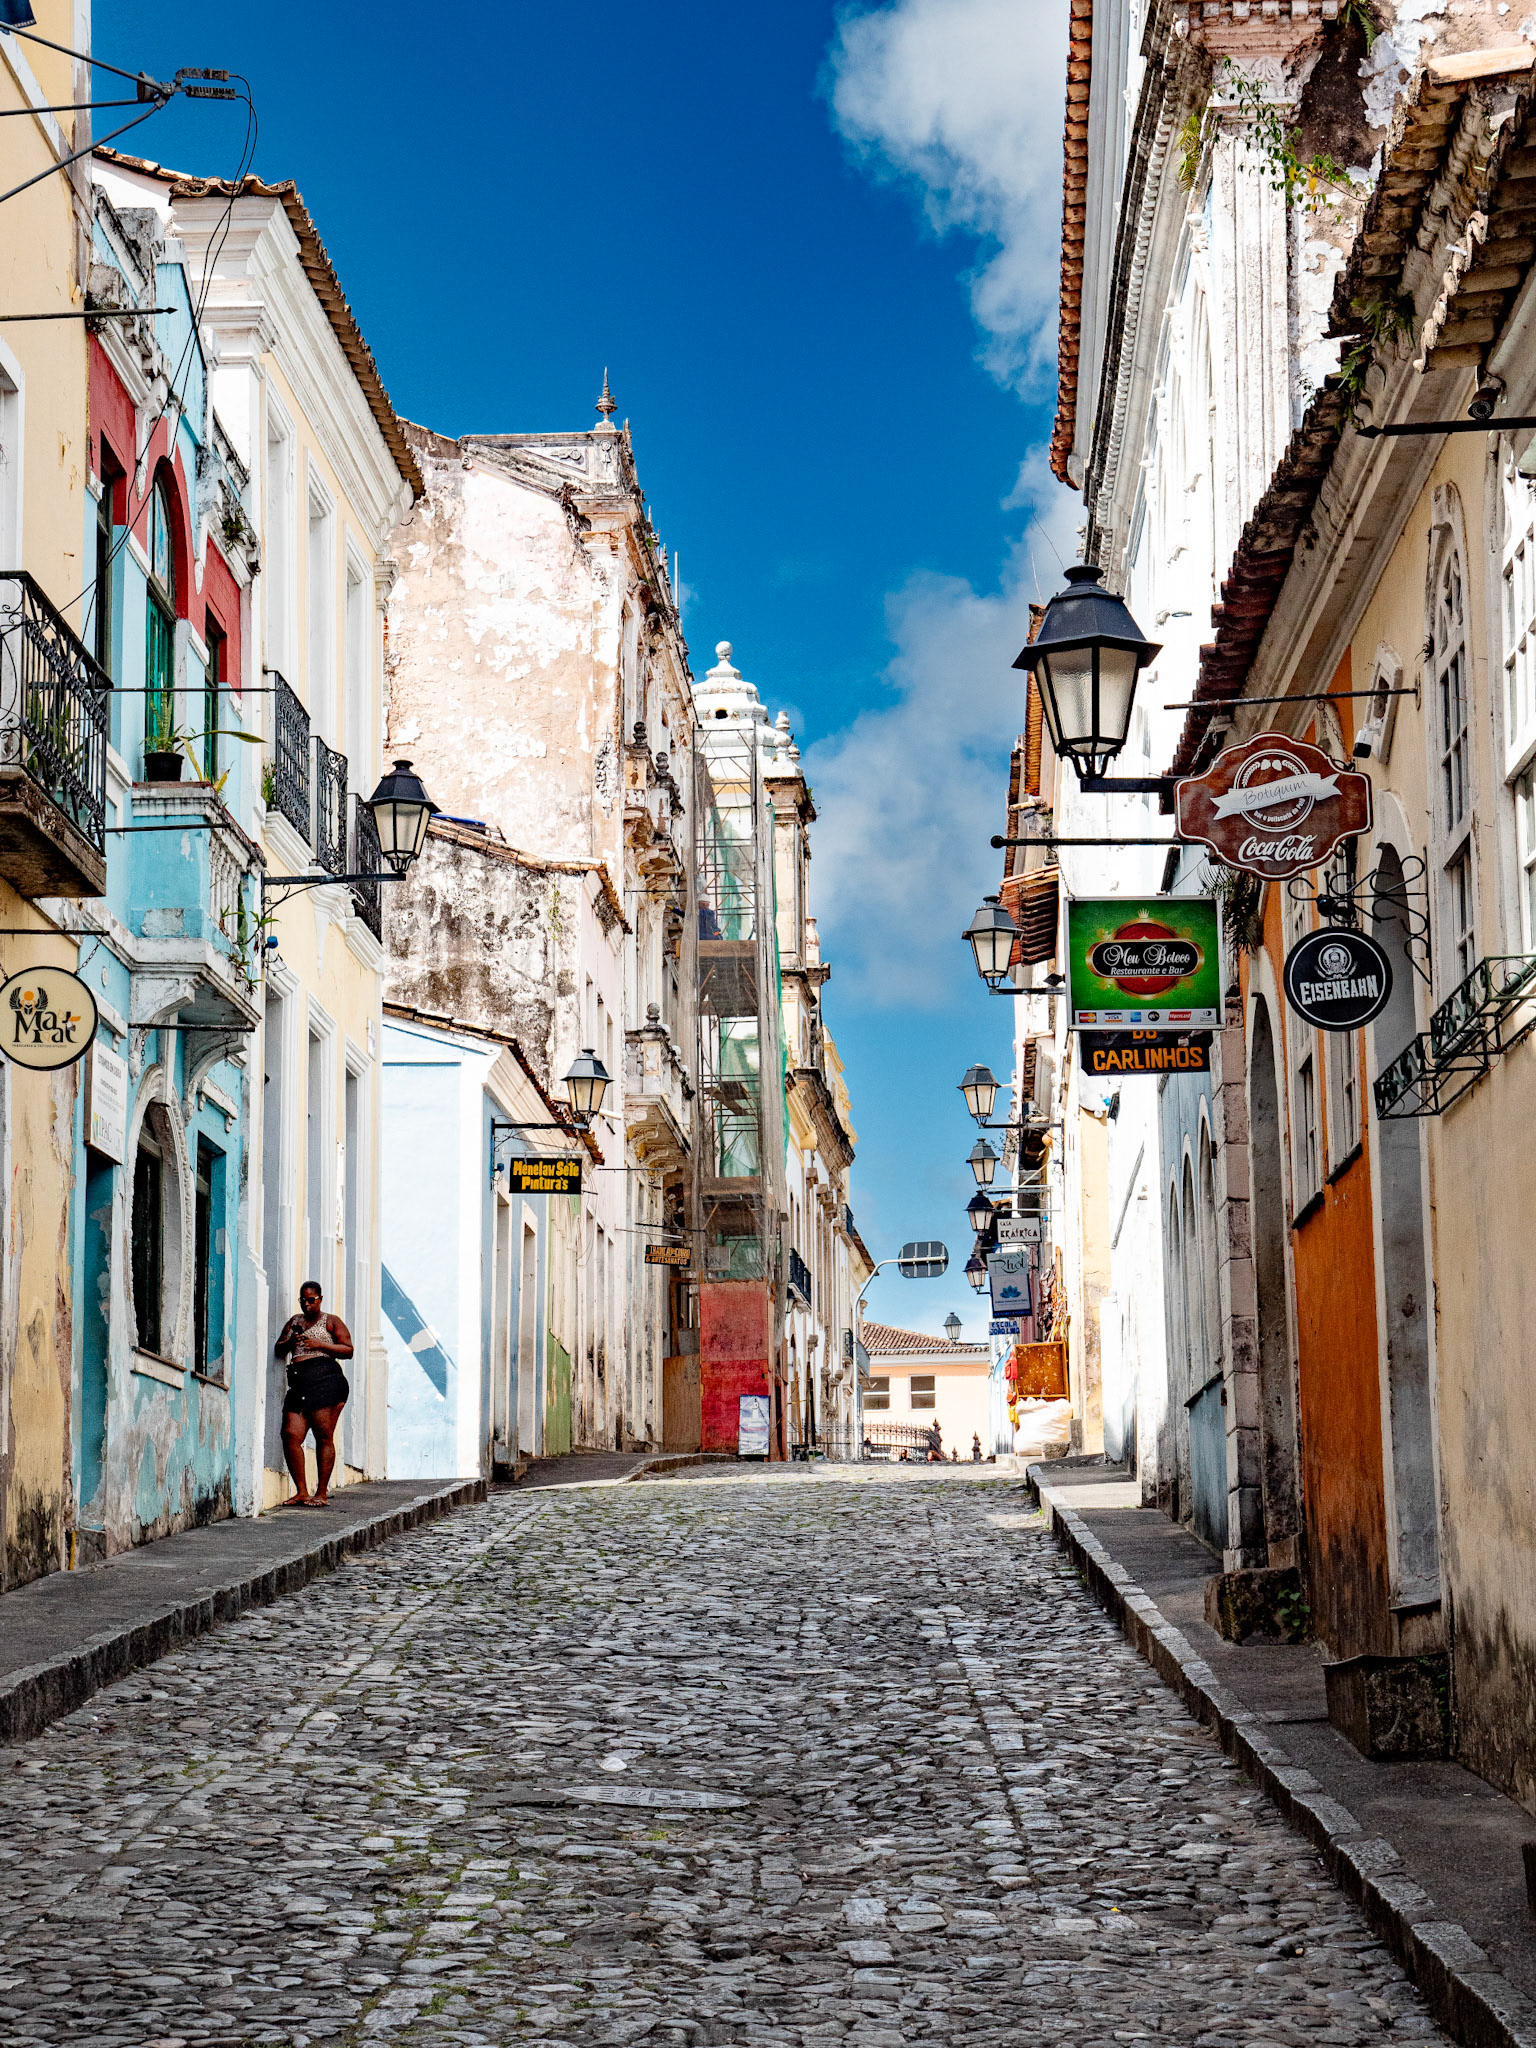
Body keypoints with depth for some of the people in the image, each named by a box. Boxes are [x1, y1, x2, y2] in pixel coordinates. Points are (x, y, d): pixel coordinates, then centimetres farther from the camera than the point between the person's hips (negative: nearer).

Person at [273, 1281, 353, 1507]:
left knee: (324, 1437, -8)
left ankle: (321, 1493, -6)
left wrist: (321, 1345, -8)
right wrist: (289, 1342, 2)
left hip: (325, 1378, -5)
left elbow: (348, 1350, 4)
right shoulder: (294, 1321, 26)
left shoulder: (331, 1322, 12)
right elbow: (278, 1350, 24)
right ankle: (301, 1492, -4)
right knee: (291, 1435, -9)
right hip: (298, 1382, 5)